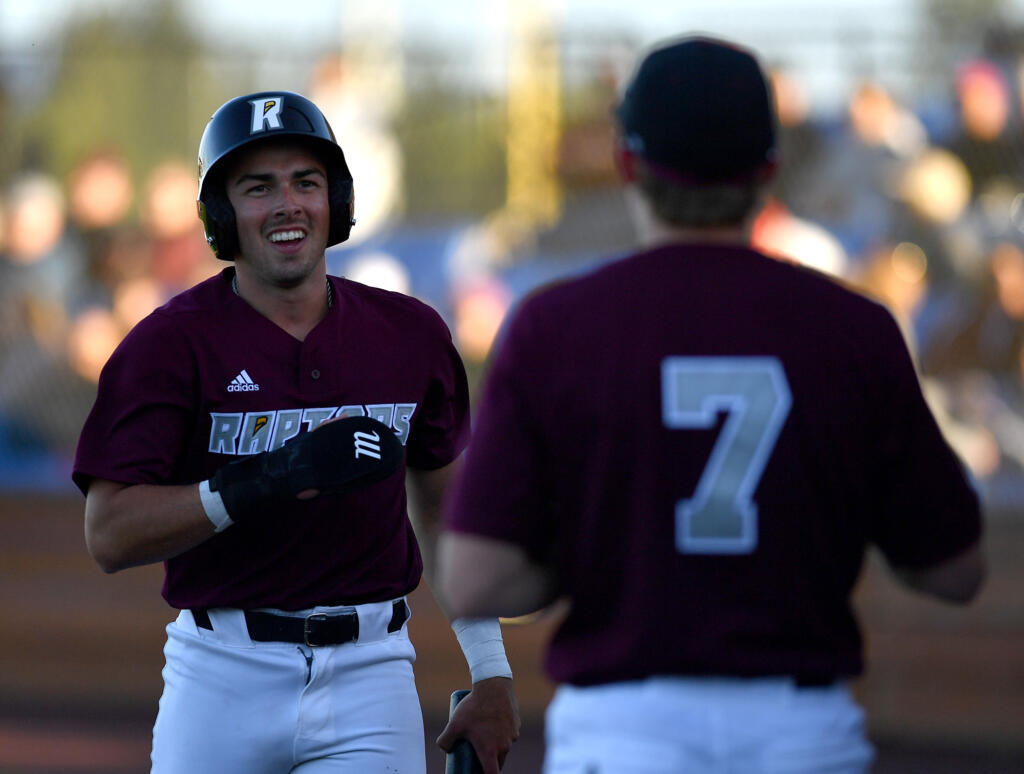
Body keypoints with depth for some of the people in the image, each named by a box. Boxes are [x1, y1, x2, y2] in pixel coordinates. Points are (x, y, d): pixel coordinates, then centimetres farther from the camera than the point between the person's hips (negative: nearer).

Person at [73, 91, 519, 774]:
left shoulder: (409, 335, 7)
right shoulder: (171, 344, -5)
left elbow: (444, 510, 19)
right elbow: (110, 537, -14)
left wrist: (491, 674, 15)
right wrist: (271, 480, -24)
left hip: (370, 672, 2)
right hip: (223, 676, -2)